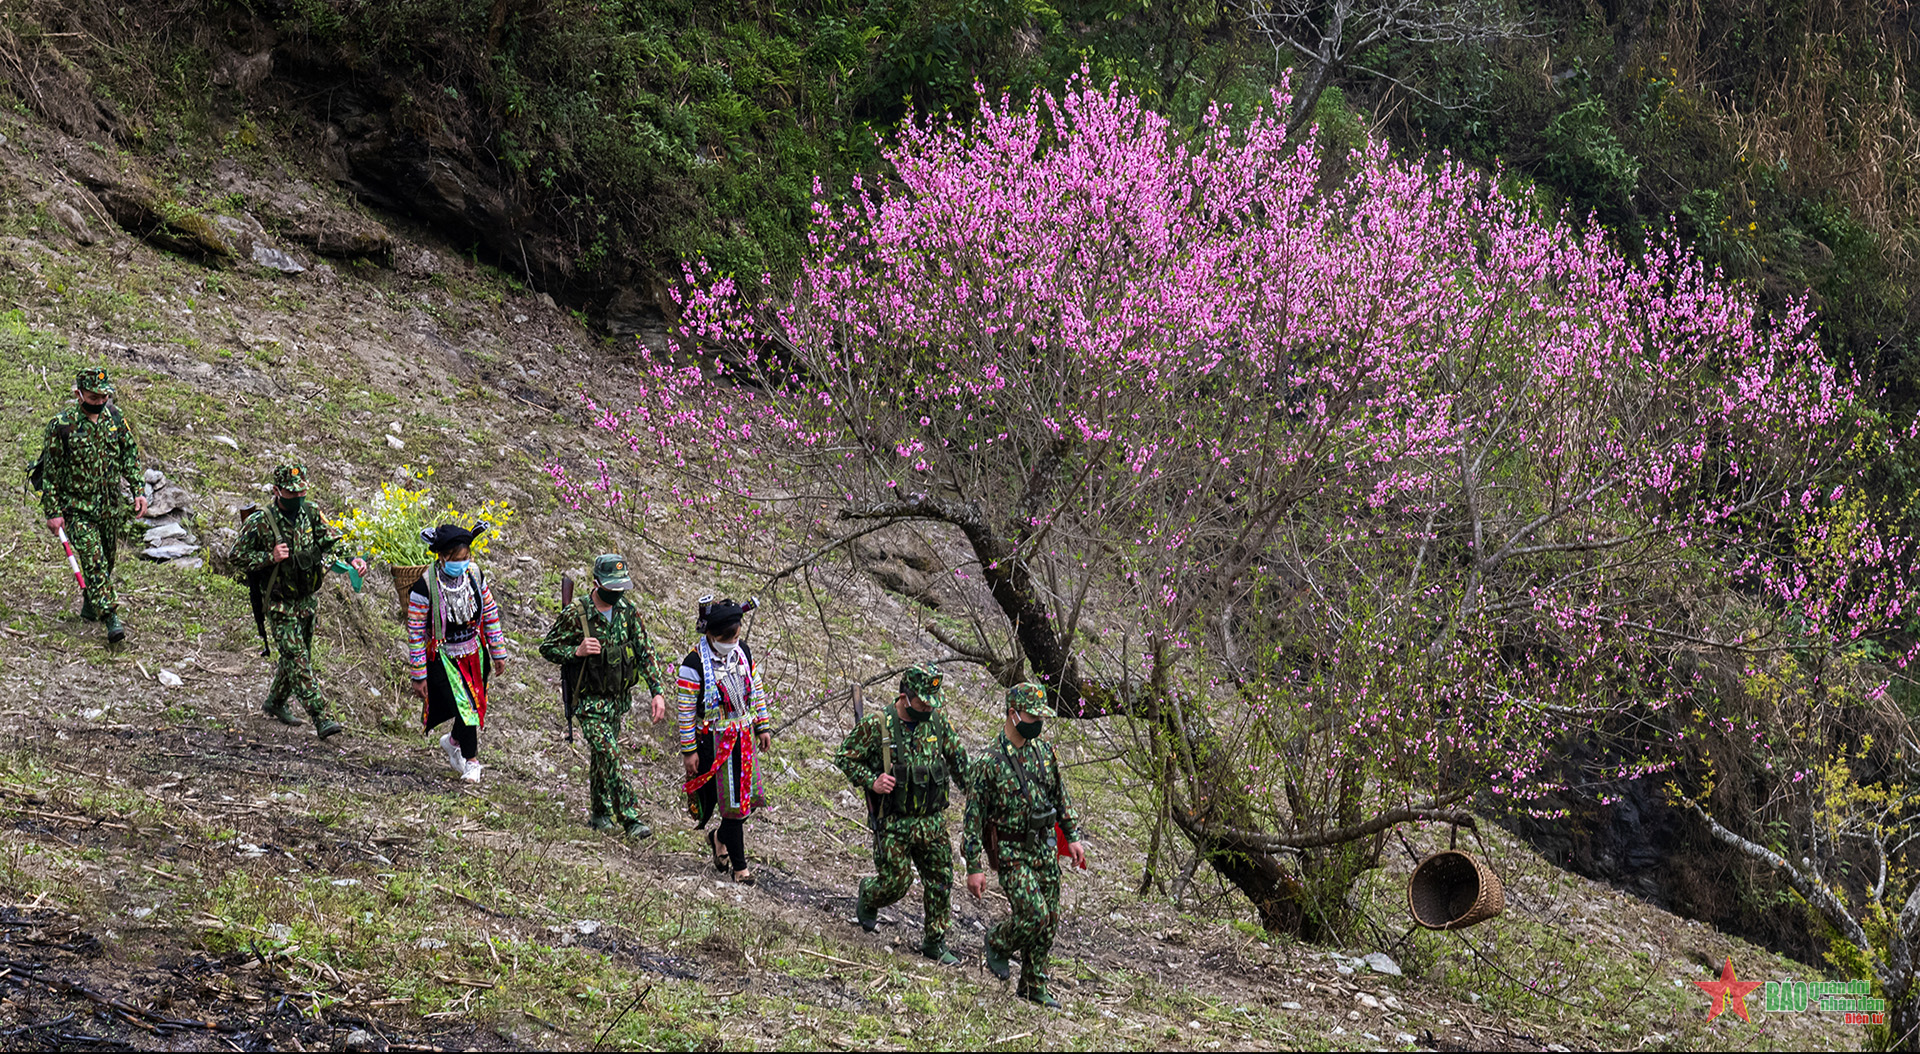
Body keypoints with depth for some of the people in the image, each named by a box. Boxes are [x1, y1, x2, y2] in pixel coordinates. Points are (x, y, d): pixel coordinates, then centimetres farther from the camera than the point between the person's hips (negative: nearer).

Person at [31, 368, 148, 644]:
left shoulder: (115, 417, -2)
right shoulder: (62, 425, -16)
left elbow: (130, 454, 10)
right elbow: (50, 471, -11)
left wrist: (138, 491, 3)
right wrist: (53, 512, -11)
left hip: (111, 505, 5)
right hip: (77, 506, -5)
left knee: (106, 559, 15)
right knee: (93, 559, -15)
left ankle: (90, 605, 35)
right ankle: (111, 618, -19)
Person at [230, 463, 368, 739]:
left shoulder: (312, 514, -3)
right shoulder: (260, 523, -17)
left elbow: (334, 545, 0)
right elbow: (237, 557, -9)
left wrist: (353, 561, -20)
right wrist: (270, 557, -24)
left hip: (308, 600, 6)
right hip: (280, 605, -6)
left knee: (297, 656, 19)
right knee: (298, 660, -11)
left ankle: (275, 702, 41)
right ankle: (321, 719, -14)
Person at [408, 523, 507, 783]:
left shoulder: (475, 575, -8)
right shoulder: (425, 586, -23)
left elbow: (490, 614, 6)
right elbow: (416, 632, -15)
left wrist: (498, 653, 10)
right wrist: (418, 676, -13)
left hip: (474, 654, 5)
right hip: (443, 658, -5)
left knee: (475, 707, 15)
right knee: (465, 708, -9)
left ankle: (453, 741, 45)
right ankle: (471, 761, 13)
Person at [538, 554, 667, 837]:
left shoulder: (628, 611, -2)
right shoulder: (575, 616, -16)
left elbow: (645, 652, 1)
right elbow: (547, 648, -7)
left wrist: (657, 692, -5)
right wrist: (577, 651, -25)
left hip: (618, 698, 5)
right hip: (590, 701, -5)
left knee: (602, 754, 18)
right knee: (609, 756, -14)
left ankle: (601, 813, 31)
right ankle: (630, 819, -14)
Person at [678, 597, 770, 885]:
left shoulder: (742, 651, 0)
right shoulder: (695, 664, -19)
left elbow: (755, 690, 13)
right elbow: (685, 710, -13)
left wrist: (762, 727, 13)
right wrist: (688, 751, -11)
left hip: (742, 736, 6)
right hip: (713, 741, -6)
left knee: (746, 798, 8)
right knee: (732, 802, -4)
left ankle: (720, 838, 37)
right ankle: (739, 867, 7)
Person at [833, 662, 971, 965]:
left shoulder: (937, 722, 0)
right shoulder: (877, 727, -13)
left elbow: (957, 758, 15)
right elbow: (845, 756, -5)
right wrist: (871, 781, -18)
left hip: (932, 821, 4)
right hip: (893, 823, -4)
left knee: (940, 881, 5)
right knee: (895, 881, -3)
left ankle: (934, 942, 18)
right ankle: (868, 897, 33)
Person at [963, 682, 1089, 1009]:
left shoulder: (1043, 751, 4)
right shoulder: (988, 762, -15)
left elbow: (1061, 796, 17)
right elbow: (974, 816, -12)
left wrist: (1073, 836, 11)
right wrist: (974, 868, -13)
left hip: (1045, 848, 6)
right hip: (1012, 853, -6)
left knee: (1049, 920, 7)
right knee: (1034, 914, -17)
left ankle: (1034, 986, 20)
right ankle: (998, 944, 14)